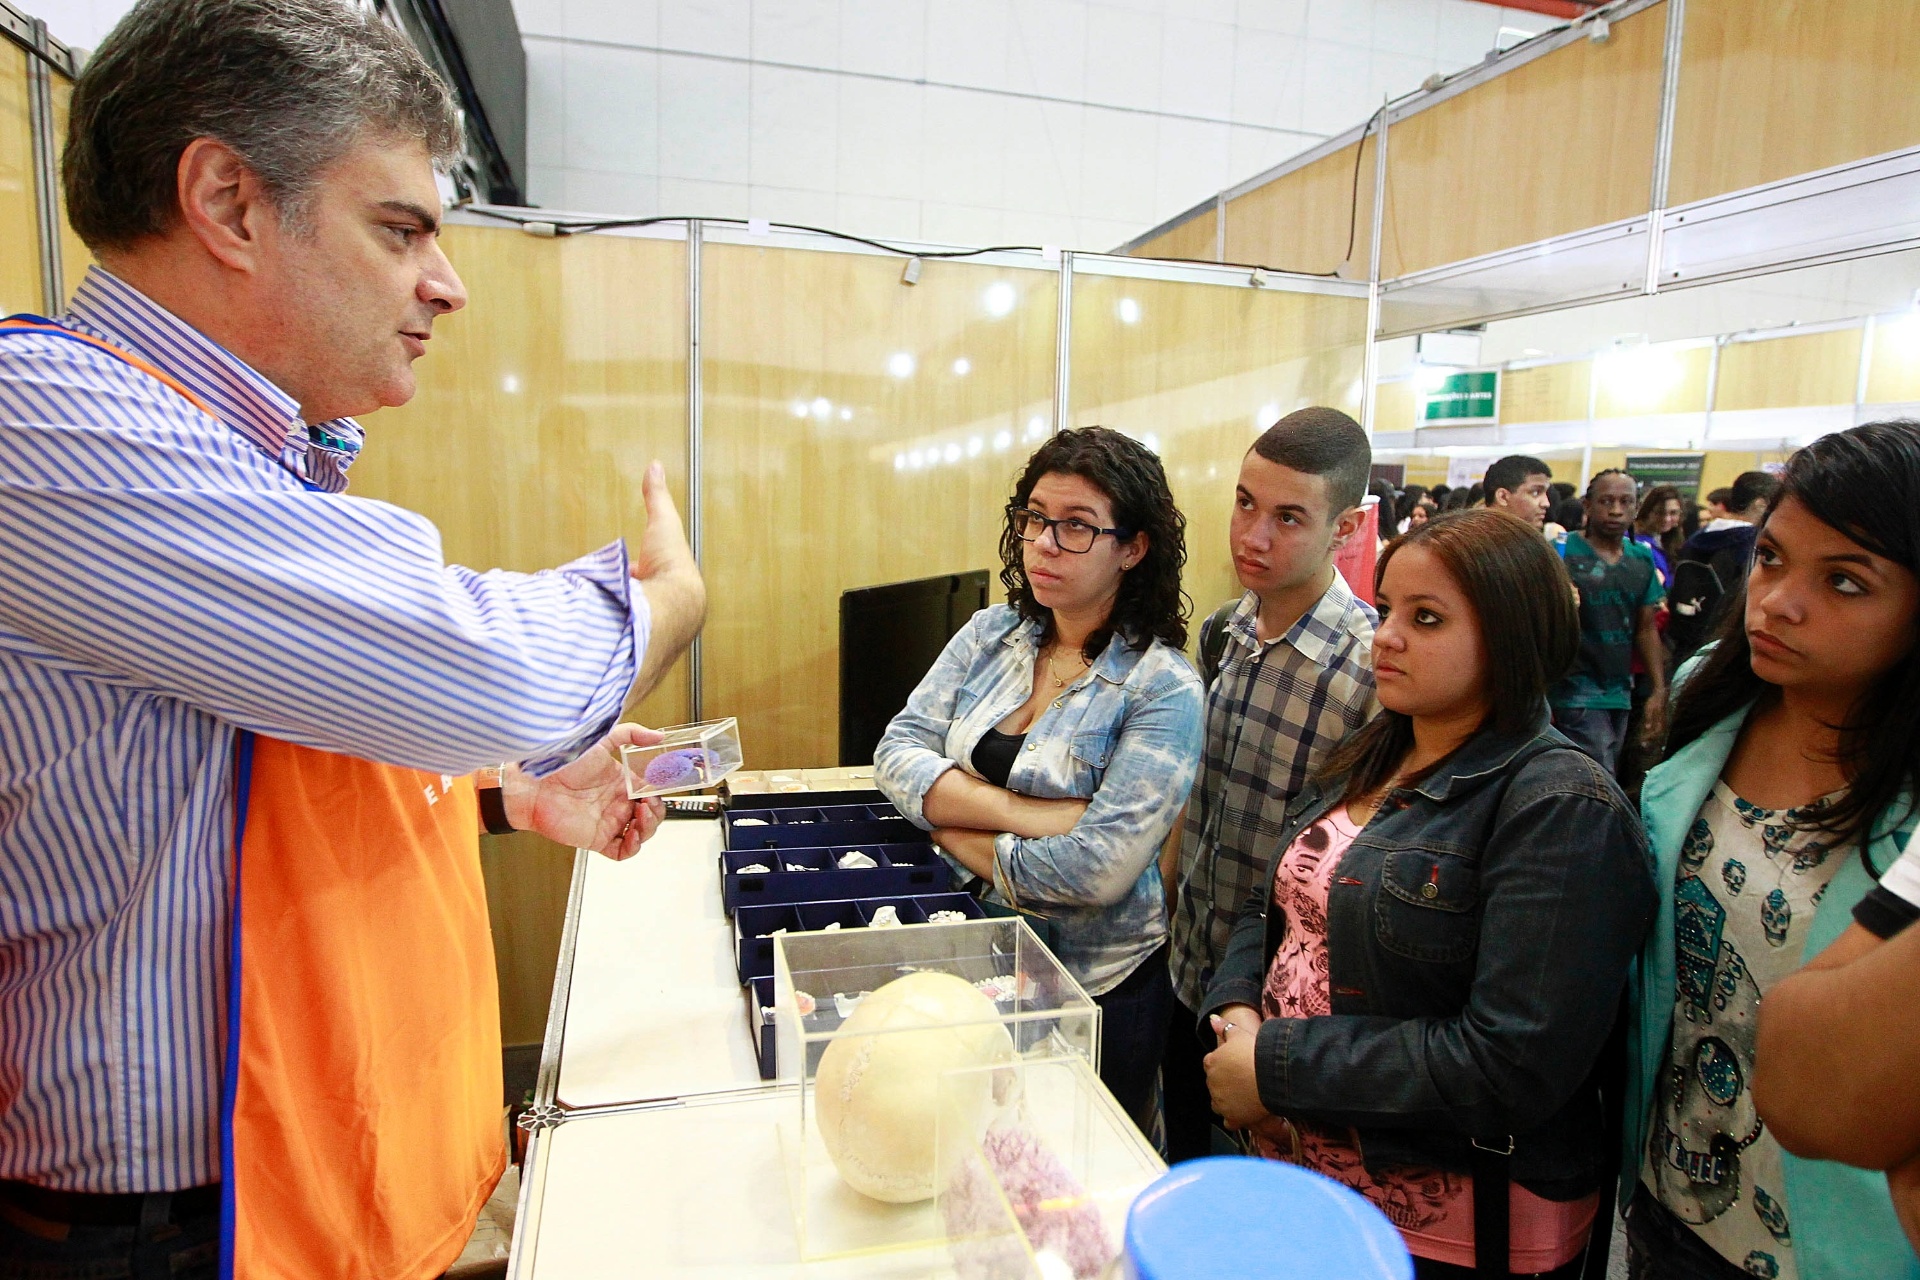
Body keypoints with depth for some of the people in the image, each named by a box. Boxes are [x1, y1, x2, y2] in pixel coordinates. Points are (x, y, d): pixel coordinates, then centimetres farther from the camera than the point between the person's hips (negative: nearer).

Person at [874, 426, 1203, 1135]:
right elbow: (896, 755, -10)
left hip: (1097, 987, -4)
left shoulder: (1163, 688, -18)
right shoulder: (989, 635, -2)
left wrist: (955, 827, -16)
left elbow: (1101, 868, -25)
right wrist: (1030, 814, -22)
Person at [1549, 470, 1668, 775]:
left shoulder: (1642, 560, 11)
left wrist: (1658, 689, 11)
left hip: (1621, 694, 6)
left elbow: (1647, 629, 16)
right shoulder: (1563, 552, -8)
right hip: (1577, 693, -6)